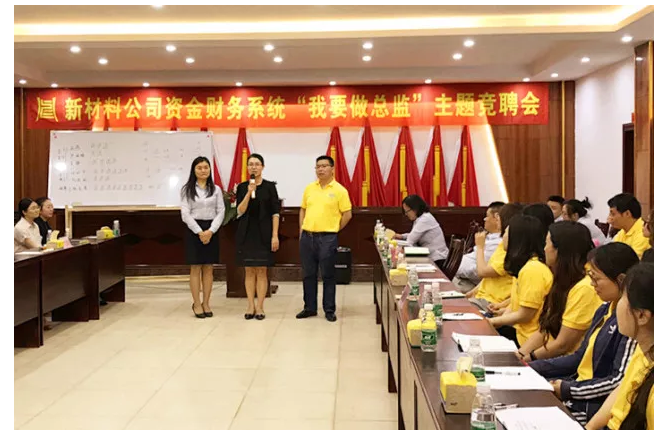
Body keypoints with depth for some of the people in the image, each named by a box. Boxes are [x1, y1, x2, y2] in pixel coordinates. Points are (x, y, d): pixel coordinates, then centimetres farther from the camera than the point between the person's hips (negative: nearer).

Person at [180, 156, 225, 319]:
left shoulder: (216, 189, 6)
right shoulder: (187, 189, -1)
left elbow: (221, 212, 2)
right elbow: (185, 214, -6)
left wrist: (210, 231, -11)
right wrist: (200, 232, -13)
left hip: (211, 231, 2)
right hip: (194, 230, -2)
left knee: (208, 268, 6)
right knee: (196, 268, 1)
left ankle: (206, 303, 13)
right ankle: (196, 304, 9)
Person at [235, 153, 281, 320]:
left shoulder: (270, 186, -1)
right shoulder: (242, 187, 5)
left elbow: (275, 212, -3)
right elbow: (240, 211, -4)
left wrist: (275, 235, -10)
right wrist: (249, 193, -15)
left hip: (264, 233, -2)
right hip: (246, 233, 2)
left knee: (262, 271, 1)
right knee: (249, 271, 6)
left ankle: (260, 307, 7)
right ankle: (250, 306, 13)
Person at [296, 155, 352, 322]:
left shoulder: (339, 190, -4)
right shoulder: (309, 188, 10)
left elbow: (347, 214, -3)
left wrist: (334, 230, 0)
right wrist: (302, 228, 9)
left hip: (327, 238, -5)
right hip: (307, 236, 5)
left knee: (328, 275, 2)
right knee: (308, 274, 11)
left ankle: (329, 310, 12)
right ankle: (309, 308, 22)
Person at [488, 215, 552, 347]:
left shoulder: (533, 269, -21)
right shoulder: (524, 265, 11)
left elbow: (524, 315, -19)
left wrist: (493, 321, -8)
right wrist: (499, 320, -3)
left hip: (528, 340, -9)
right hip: (518, 329, 9)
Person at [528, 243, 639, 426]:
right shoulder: (604, 311, 9)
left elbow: (620, 381, -23)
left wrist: (568, 390, -18)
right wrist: (533, 367, 6)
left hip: (594, 406, -9)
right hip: (579, 385, 9)